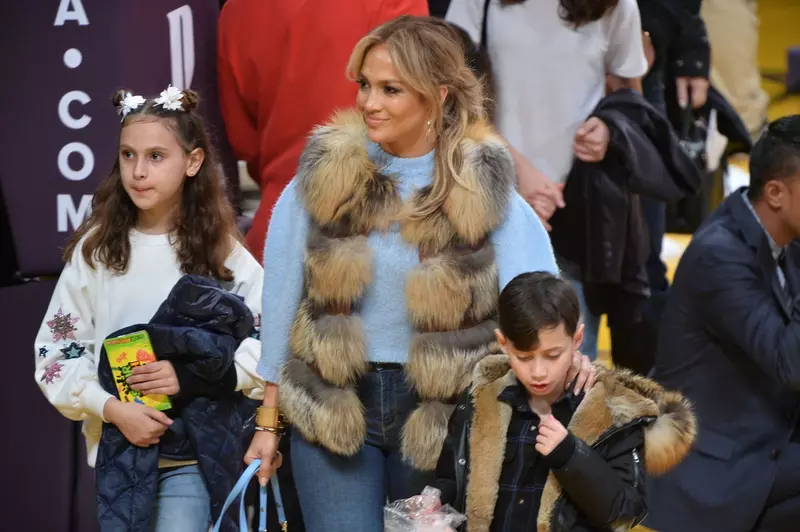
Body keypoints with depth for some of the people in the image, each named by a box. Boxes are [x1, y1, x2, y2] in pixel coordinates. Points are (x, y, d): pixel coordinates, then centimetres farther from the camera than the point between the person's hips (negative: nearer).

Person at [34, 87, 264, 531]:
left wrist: (194, 377, -17)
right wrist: (113, 409, -13)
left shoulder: (223, 253, -3)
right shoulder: (96, 248, 1)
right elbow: (56, 351, 2)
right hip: (118, 451, 2)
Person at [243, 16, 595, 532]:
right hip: (332, 409, 0)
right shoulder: (323, 175, -4)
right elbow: (282, 300, 2)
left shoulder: (481, 188, -7)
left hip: (441, 412, 0)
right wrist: (268, 422, 4)